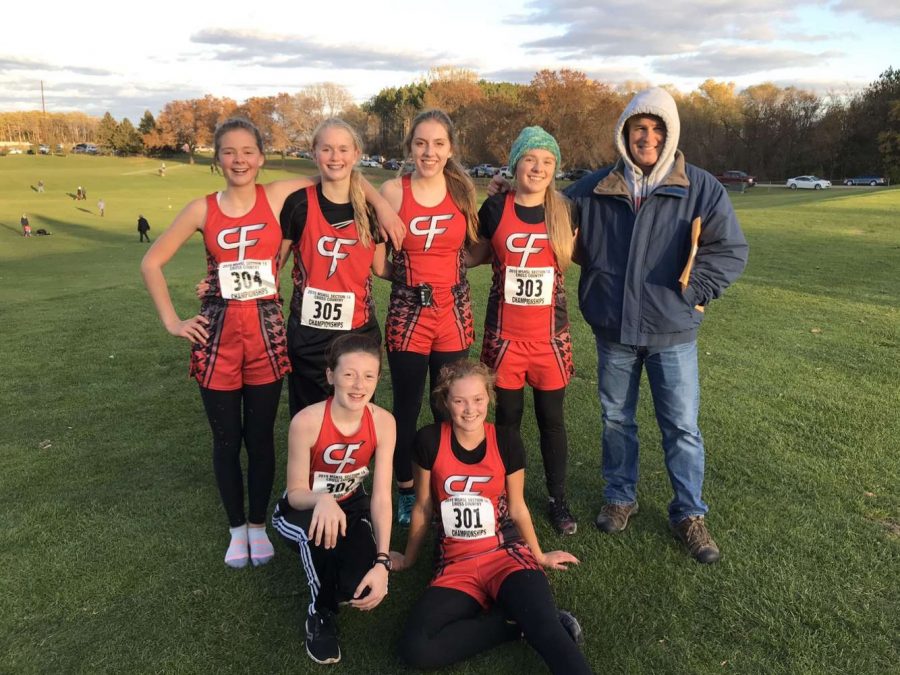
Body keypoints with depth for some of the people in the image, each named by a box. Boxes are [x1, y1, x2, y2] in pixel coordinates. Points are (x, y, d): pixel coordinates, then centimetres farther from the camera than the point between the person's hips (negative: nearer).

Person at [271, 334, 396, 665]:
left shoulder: (383, 422, -21)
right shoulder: (306, 421, -29)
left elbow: (381, 496, -20)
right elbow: (295, 492, -21)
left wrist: (382, 562, -31)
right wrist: (322, 500, -46)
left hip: (350, 506, 2)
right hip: (302, 509, -2)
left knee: (362, 588, -24)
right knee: (317, 527, -39)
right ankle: (321, 613, -9)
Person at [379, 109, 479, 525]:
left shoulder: (463, 191, 3)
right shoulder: (392, 191, -4)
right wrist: (406, 273, -10)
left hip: (454, 312, 2)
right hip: (407, 313, -2)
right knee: (407, 408, 9)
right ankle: (405, 492, 28)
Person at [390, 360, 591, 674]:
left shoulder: (506, 440, -5)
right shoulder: (429, 440, -7)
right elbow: (423, 507, 7)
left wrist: (539, 556, 20)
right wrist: (408, 558, 19)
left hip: (505, 553, -2)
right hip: (455, 563, 3)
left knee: (546, 628, -35)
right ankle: (521, 623, -10)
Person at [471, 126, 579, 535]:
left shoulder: (564, 211, 1)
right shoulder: (495, 209, -2)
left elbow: (579, 257, 14)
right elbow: (476, 254, 13)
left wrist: (576, 242, -3)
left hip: (550, 334, 1)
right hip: (505, 333, 0)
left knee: (551, 418, 10)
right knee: (507, 418, 9)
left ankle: (558, 499, 27)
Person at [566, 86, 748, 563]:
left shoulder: (701, 188, -5)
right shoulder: (595, 188, 0)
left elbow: (732, 251, -5)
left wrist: (690, 289, -11)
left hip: (672, 331, -2)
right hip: (613, 328, 2)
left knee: (682, 426, 5)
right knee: (616, 419, 15)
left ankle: (690, 514, 23)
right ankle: (620, 497, 35)